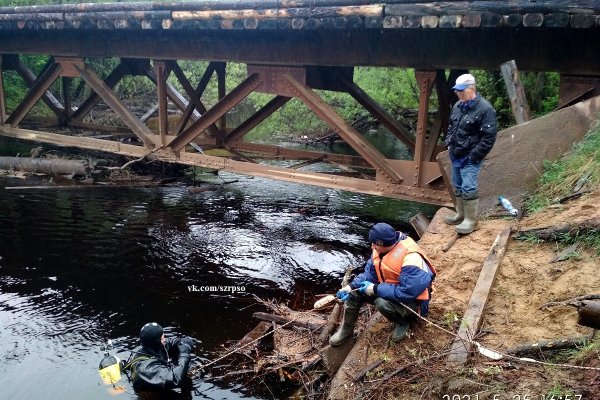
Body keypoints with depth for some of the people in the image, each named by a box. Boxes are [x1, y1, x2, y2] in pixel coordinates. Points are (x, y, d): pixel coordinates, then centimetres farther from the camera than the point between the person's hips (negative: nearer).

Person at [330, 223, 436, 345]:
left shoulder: (411, 259, -34)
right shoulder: (380, 250, -9)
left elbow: (408, 292, -36)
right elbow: (369, 274, 0)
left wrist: (376, 289, -29)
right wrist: (351, 287, -17)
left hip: (412, 303, -7)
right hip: (389, 290, 8)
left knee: (382, 303, -35)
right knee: (355, 290, -4)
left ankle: (403, 322, -3)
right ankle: (346, 329, 12)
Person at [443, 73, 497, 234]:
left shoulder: (485, 109, -17)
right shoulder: (458, 106, 7)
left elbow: (489, 138, -18)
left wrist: (474, 156, -18)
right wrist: (449, 144, 10)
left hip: (470, 159, -8)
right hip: (456, 156, 8)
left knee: (468, 189, -7)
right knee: (458, 186, 17)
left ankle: (471, 220, 6)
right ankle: (460, 214, 32)